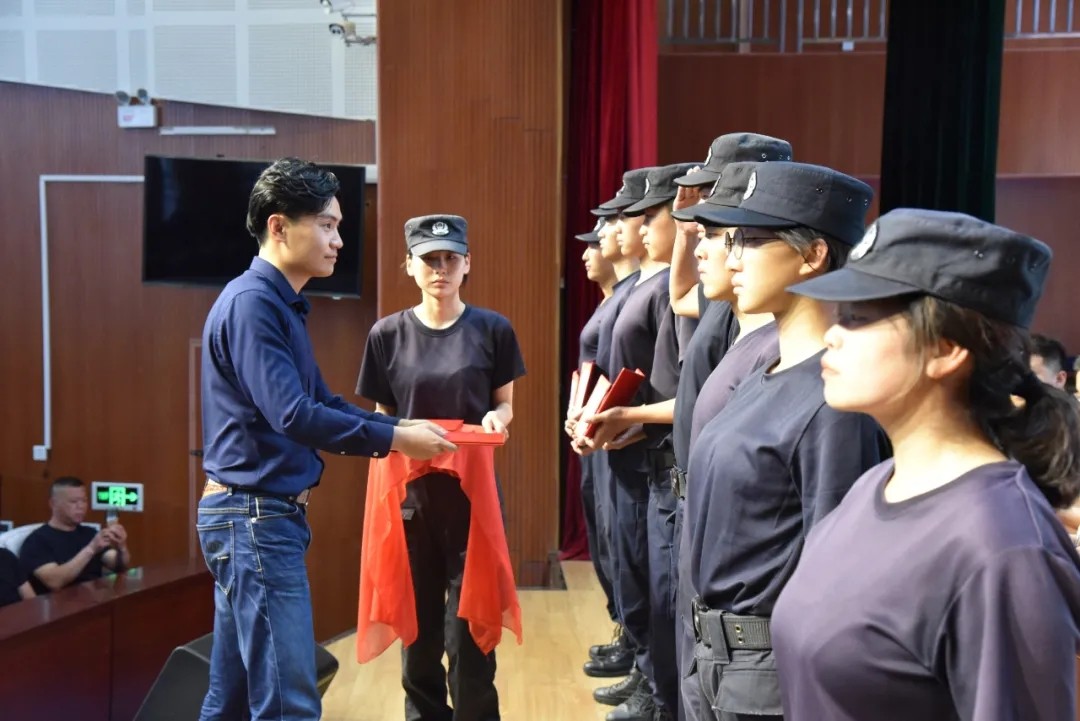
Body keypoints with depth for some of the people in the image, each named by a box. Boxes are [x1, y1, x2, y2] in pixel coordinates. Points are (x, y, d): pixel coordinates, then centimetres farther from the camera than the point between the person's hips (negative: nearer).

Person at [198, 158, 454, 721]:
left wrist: (402, 427, 3)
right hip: (255, 517, -10)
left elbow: (322, 403, 16)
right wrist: (394, 439, -19)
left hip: (260, 516, 10)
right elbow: (293, 415, -25)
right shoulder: (251, 302, -16)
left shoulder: (281, 305, 14)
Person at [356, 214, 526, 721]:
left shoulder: (493, 330, -2)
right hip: (411, 492, 1)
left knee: (468, 629, 2)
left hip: (473, 492, -1)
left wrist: (497, 419, -16)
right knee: (417, 621, 11)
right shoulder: (388, 334, 0)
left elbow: (505, 404, 5)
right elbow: (381, 417, 7)